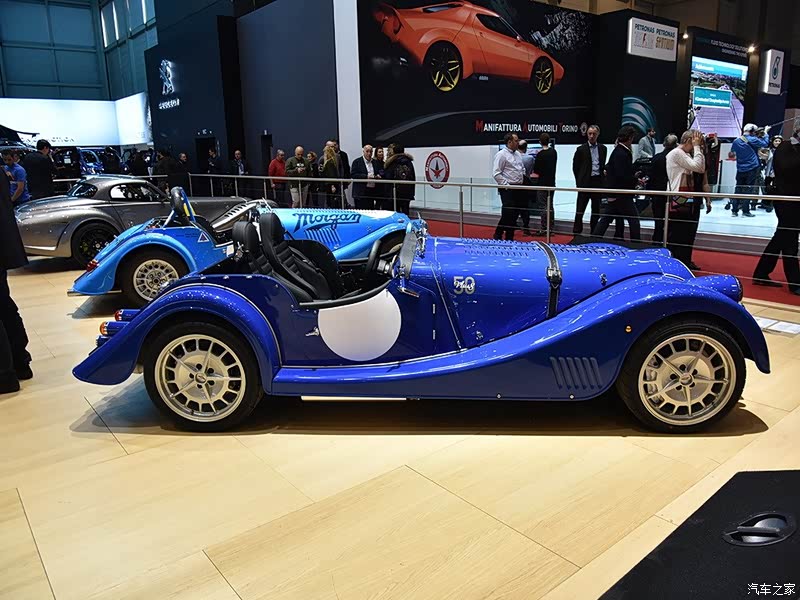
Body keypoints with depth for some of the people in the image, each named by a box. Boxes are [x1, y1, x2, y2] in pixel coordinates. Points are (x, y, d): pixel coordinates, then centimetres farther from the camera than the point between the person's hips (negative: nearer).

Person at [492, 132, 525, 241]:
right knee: (507, 214, -11)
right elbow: (496, 174, -14)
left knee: (515, 215, 9)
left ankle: (509, 238, 17)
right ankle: (497, 236, 3)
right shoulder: (501, 155, -9)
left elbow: (523, 169, 28)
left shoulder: (518, 154, 16)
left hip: (518, 188, 8)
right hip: (507, 190, -8)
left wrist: (522, 181, 14)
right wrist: (506, 185, -16)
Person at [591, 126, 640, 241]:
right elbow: (622, 177, -24)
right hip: (622, 194, -9)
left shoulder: (618, 151, 12)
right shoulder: (621, 154, -18)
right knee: (633, 219, 1)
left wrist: (634, 174, 9)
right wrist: (636, 180, -13)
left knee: (606, 218, 11)